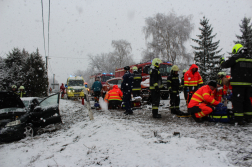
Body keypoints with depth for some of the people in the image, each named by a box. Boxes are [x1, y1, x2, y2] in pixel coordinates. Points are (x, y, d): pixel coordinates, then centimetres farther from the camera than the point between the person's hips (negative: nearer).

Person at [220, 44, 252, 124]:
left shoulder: (235, 57, -6)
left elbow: (225, 65, -4)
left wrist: (222, 61, 15)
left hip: (238, 83, -7)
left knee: (237, 100, -5)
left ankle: (239, 119, -8)